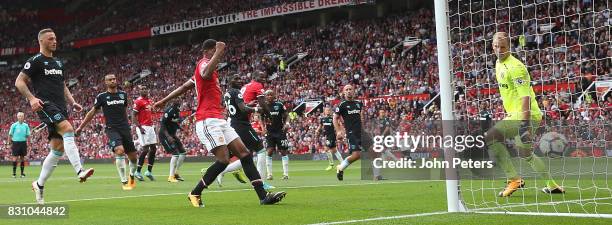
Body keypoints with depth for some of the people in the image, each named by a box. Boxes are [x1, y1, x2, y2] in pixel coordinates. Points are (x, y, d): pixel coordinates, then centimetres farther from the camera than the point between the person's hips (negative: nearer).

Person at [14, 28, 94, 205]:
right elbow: (19, 82, -4)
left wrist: (72, 103, 13)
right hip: (45, 104, -8)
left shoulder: (58, 63, 21)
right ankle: (80, 171, -40)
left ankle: (39, 184, 16)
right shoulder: (35, 61, -1)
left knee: (58, 149, 4)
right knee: (68, 129, -30)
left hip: (60, 107, 8)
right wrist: (32, 98, -18)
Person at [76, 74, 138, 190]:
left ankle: (132, 176, 35)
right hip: (112, 129, -4)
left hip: (125, 128, 4)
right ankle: (124, 182, -19)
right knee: (119, 150, -26)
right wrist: (81, 127, 8)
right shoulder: (101, 96, 0)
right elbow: (92, 112, 8)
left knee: (133, 156, 4)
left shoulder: (123, 94, 9)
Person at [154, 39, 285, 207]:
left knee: (244, 153, 1)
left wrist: (164, 101, 38)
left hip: (219, 120, 10)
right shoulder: (203, 63, -7)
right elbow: (205, 74, -34)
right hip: (208, 121, -10)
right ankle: (195, 194, -2)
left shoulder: (206, 67, 23)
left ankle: (263, 196, -4)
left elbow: (185, 86, 31)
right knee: (223, 160, -17)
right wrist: (218, 52, -28)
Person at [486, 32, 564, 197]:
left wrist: (525, 124, -33)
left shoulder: (515, 67, -17)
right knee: (525, 154, 24)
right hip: (516, 114, 11)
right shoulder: (499, 64, 13)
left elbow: (525, 97, -25)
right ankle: (552, 185, 34)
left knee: (490, 137, -20)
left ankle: (514, 179, -18)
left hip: (526, 115, -11)